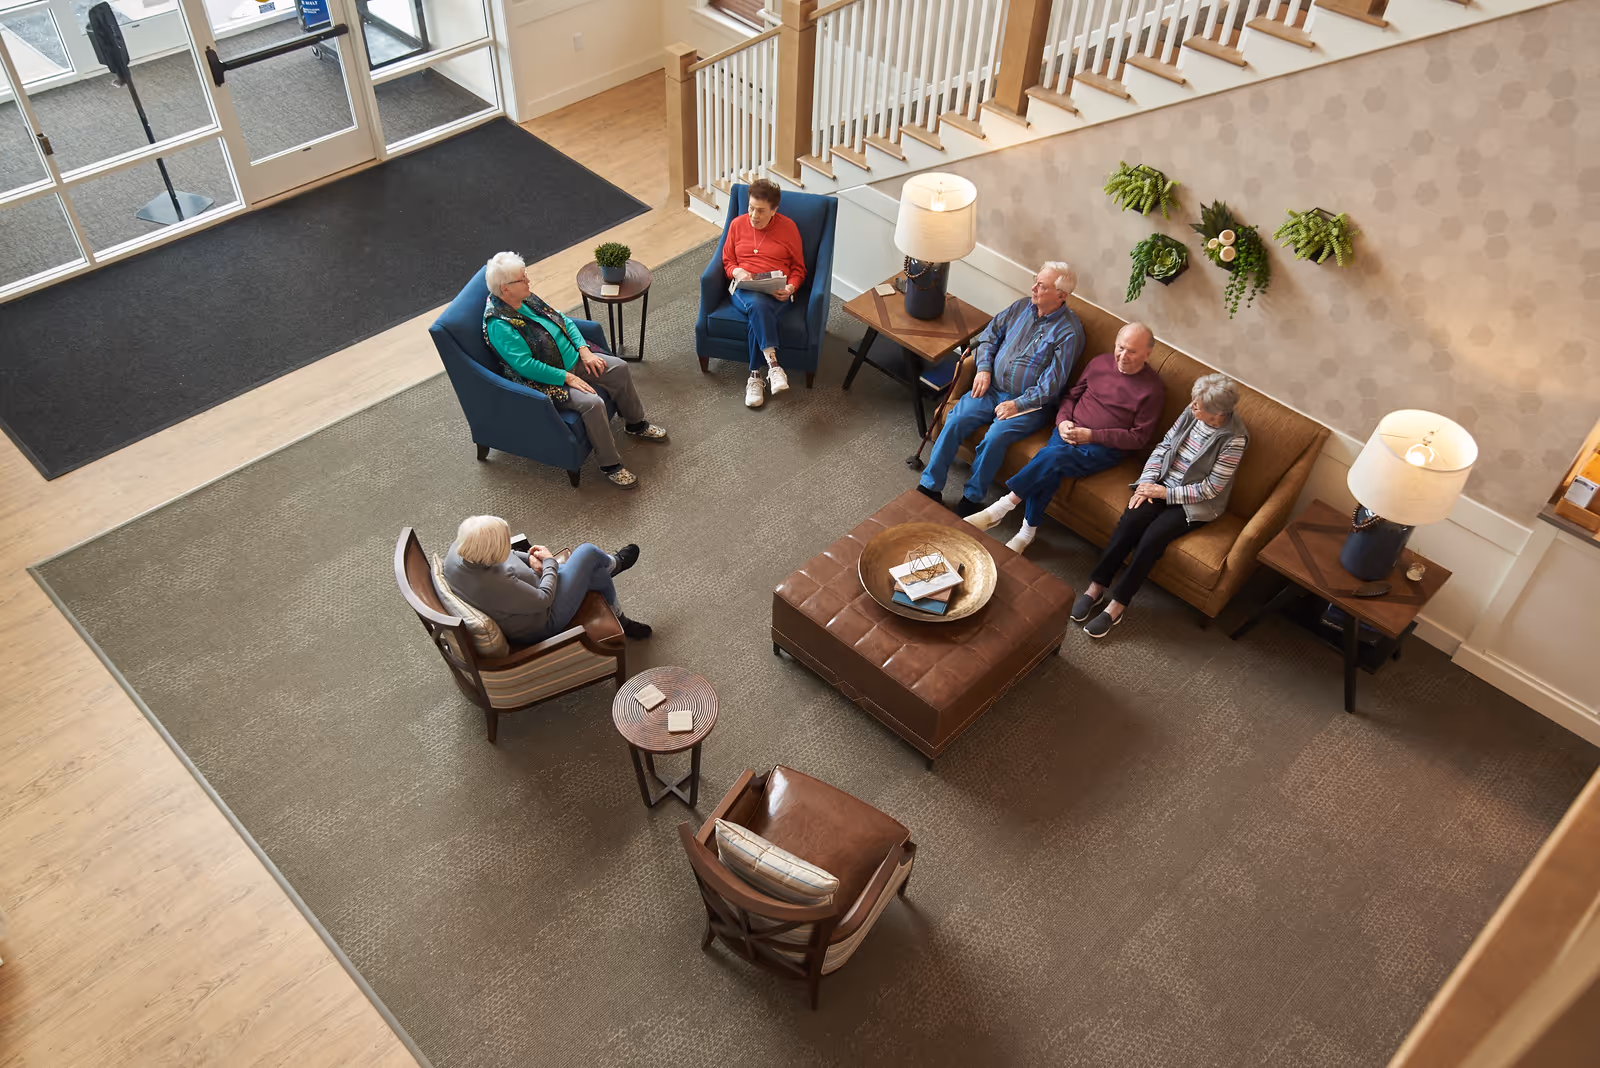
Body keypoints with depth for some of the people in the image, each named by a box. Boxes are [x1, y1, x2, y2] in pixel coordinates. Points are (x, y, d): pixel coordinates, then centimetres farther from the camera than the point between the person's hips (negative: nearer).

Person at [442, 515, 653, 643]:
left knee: (598, 574, 17)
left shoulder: (458, 550, -19)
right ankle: (613, 563, 35)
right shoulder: (495, 585, -43)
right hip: (540, 624, -8)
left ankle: (620, 620, 46)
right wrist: (549, 562, -12)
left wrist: (528, 558, -9)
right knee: (588, 552, -2)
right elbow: (544, 599, -26)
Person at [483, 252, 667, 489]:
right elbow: (527, 366, -27)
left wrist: (584, 350, -3)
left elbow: (563, 320, 11)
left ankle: (635, 424, 24)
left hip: (572, 359, 9)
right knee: (592, 403, -28)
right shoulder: (499, 325, -24)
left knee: (620, 368, 1)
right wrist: (567, 378, -24)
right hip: (546, 380, -9)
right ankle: (610, 464, -13)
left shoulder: (526, 298, 2)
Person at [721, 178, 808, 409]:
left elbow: (799, 268, 7)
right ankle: (772, 363, -40)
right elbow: (727, 262, 15)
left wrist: (790, 288, -14)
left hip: (777, 294, -1)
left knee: (757, 314, -36)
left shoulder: (788, 227, 3)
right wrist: (737, 272, -9)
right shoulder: (737, 224, 8)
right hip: (744, 290, 1)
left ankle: (755, 376, -29)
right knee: (757, 304, -37)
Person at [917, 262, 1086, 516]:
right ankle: (930, 486, -12)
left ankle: (972, 499, -11)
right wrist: (984, 368, 1)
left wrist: (1018, 405, -19)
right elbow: (991, 332, 17)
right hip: (992, 389, 6)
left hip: (1030, 404, -5)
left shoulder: (1069, 331, -13)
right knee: (955, 420, -17)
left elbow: (1052, 383, -16)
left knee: (995, 438, -29)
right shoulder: (1023, 306, 6)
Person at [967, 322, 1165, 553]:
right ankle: (1027, 533, -20)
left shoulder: (1153, 388, -6)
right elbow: (1071, 396, 19)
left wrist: (1091, 435, -15)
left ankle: (999, 509, -26)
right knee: (1049, 470, -30)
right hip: (1070, 431, 4)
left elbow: (1139, 437, -6)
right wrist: (1062, 421, -3)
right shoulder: (1100, 363, 8)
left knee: (1052, 456, -32)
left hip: (1104, 448, -4)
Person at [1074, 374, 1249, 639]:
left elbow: (1210, 489, -17)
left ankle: (1117, 605, -15)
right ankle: (1096, 588, -16)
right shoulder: (1191, 413, -5)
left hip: (1196, 503, -5)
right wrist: (1146, 482, -7)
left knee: (1152, 537, -25)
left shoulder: (1234, 440, -20)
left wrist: (1165, 493, -16)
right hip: (1163, 482, 5)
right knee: (1129, 521, -21)